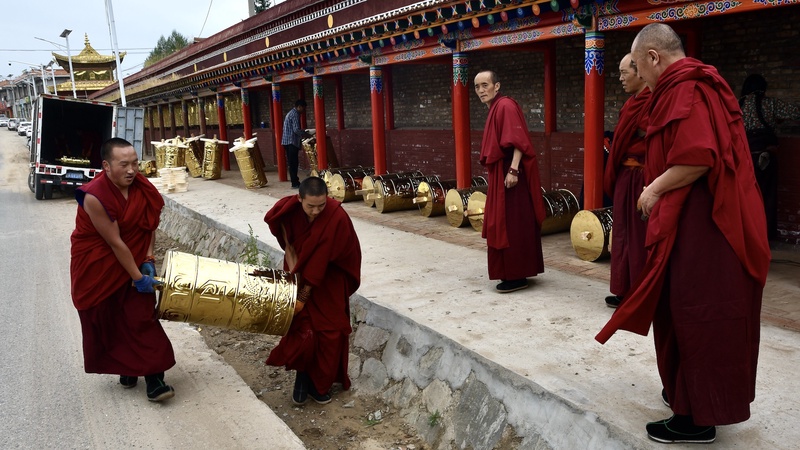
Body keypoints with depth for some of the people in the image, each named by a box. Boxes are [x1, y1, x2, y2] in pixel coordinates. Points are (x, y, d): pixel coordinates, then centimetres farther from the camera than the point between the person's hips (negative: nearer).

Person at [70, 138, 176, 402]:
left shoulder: (141, 187, -11)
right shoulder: (95, 197, -27)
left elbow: (150, 225, 0)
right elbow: (115, 242, -25)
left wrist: (148, 261, -11)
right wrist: (137, 277, -21)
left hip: (133, 262, 3)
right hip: (97, 267, -3)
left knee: (141, 317, -3)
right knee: (108, 321, 10)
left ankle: (154, 379, -1)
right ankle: (124, 368, 30)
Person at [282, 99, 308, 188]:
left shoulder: (291, 113, 21)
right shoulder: (295, 114, -11)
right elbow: (296, 130, -19)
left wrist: (303, 132, 18)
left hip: (287, 141, 10)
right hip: (292, 141, -10)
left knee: (293, 163, 11)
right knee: (293, 163, -7)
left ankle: (295, 182, 15)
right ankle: (295, 183, -4)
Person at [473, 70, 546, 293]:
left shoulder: (505, 106, -13)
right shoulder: (494, 109, 17)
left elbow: (518, 141, -22)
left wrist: (513, 170, -29)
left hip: (511, 174, -10)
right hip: (499, 175, 10)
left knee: (512, 226, -6)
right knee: (503, 225, 14)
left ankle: (517, 276, 1)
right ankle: (513, 273, 23)